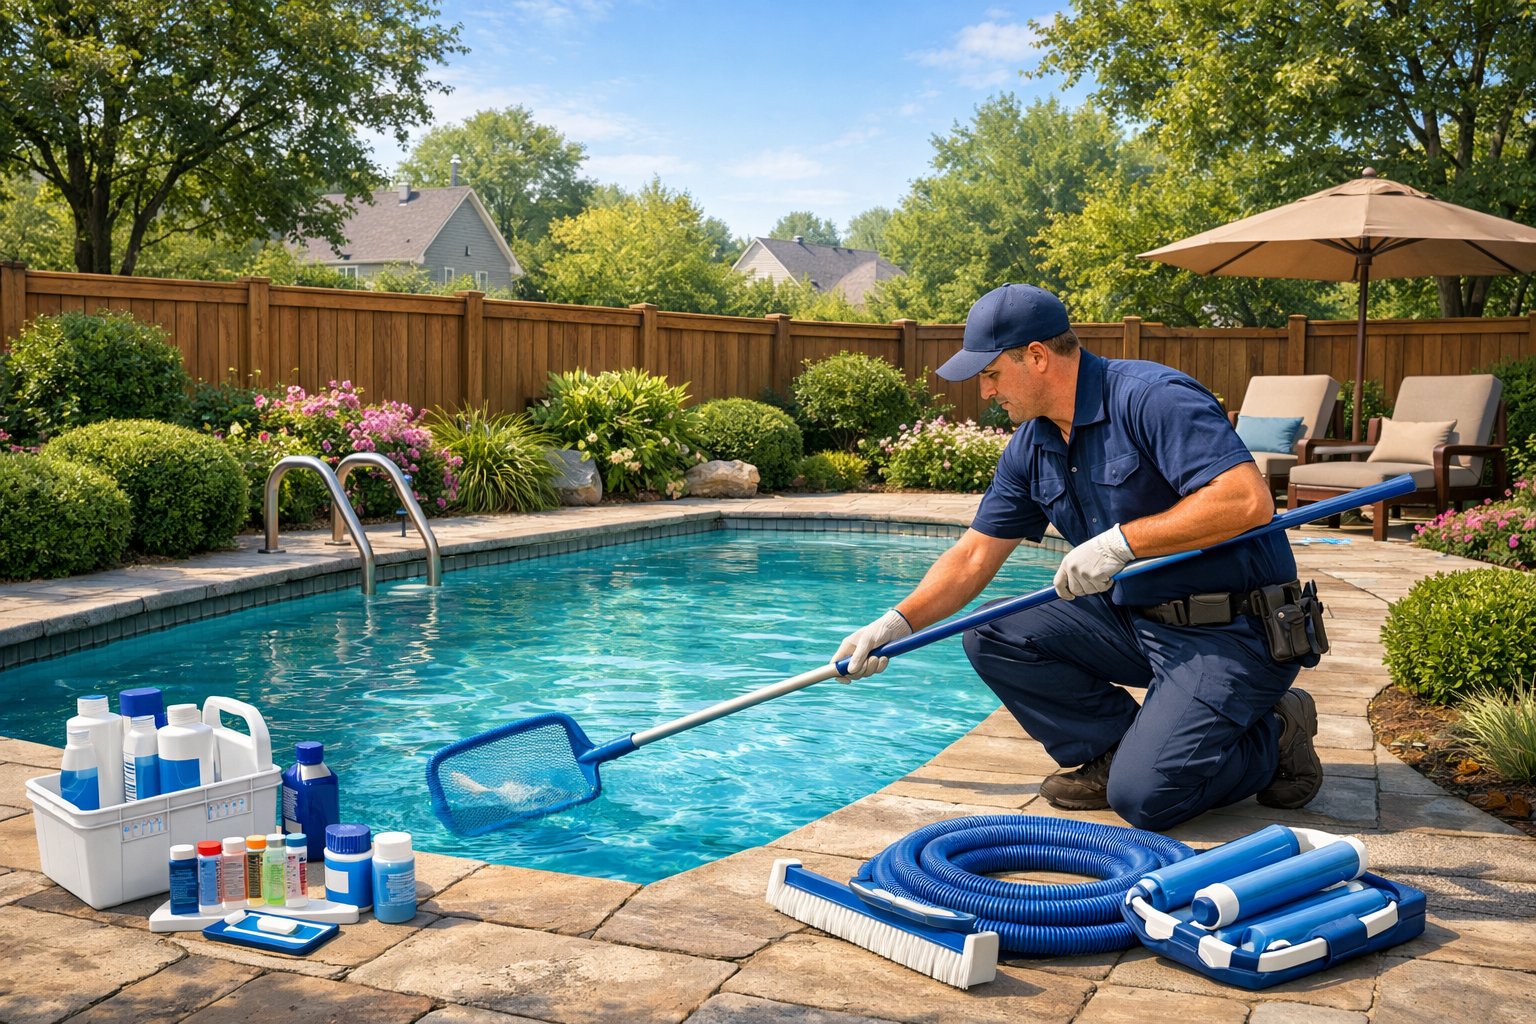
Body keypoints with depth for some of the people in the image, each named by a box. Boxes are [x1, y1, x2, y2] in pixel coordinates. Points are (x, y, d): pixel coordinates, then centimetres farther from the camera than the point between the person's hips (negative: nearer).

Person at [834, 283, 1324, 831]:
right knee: (993, 638, -3)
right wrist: (897, 623, 1)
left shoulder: (1153, 398, -20)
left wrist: (1121, 541, -28)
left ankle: (1275, 736, 7)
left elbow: (1249, 501, -30)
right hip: (1135, 617, 8)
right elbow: (974, 556, 11)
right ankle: (1115, 748, 5)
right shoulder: (1031, 448, 6)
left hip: (1235, 630, -8)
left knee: (1142, 794, -19)